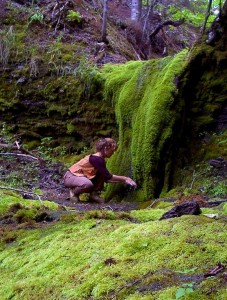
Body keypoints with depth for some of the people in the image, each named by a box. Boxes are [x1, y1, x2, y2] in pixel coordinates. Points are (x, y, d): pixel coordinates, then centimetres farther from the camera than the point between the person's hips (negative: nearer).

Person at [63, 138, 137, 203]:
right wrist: (124, 179, -16)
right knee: (88, 184, -38)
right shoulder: (95, 159, -24)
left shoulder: (100, 159, 5)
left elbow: (106, 178, 9)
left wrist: (122, 180, 2)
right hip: (70, 176, -9)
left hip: (81, 176, 9)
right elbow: (108, 177, -24)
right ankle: (74, 192, -8)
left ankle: (94, 194, 0)